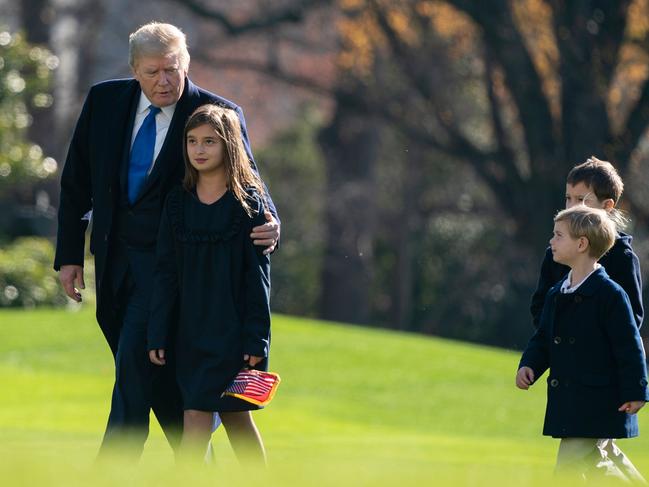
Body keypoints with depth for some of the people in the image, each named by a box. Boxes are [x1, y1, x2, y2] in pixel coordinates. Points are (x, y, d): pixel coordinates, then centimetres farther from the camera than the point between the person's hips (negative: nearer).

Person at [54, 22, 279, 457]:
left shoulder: (217, 114, -8)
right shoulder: (104, 101, 2)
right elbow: (77, 182, 8)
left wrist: (267, 223, -34)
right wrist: (70, 253, 5)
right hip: (115, 256, 5)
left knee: (135, 363, -15)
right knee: (159, 375, 11)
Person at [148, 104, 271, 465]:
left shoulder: (248, 201, -5)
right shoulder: (179, 203, 7)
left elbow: (258, 275, -6)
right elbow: (167, 273, 8)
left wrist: (257, 339, -11)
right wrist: (158, 336, 3)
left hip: (233, 329, -4)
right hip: (192, 332, 4)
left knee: (197, 416, -10)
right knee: (236, 420, 8)